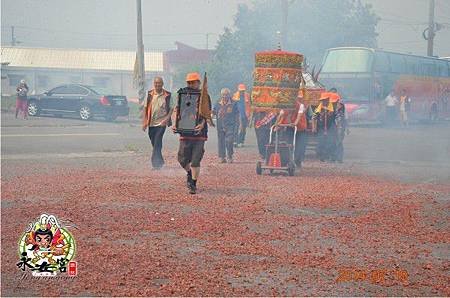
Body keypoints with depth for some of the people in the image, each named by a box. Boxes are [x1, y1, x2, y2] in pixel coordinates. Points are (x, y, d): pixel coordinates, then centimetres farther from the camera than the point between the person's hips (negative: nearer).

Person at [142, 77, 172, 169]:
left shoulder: (167, 95, -1)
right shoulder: (149, 94, 6)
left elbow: (171, 109, 3)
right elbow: (145, 108, 8)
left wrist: (166, 118, -12)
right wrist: (144, 122, 1)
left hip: (161, 123, -4)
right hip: (151, 123, 4)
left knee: (157, 143, -15)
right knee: (155, 144, 11)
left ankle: (156, 163, -14)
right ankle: (160, 162, 27)